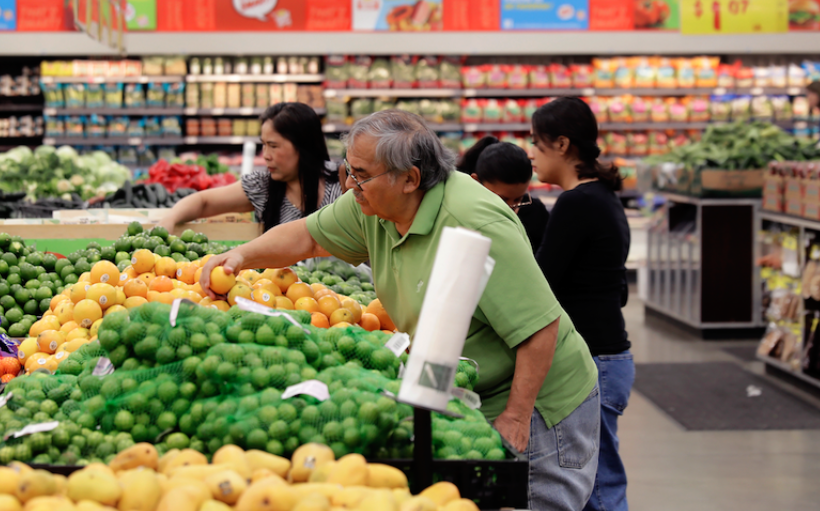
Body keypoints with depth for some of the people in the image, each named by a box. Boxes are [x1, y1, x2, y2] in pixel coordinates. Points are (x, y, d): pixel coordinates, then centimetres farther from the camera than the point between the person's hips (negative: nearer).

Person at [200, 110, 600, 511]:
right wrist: (242, 256, -5)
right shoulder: (374, 204, -3)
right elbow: (307, 237, 12)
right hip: (466, 404, 8)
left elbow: (541, 326, -27)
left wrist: (515, 418, -24)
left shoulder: (475, 224, -28)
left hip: (538, 404, -8)